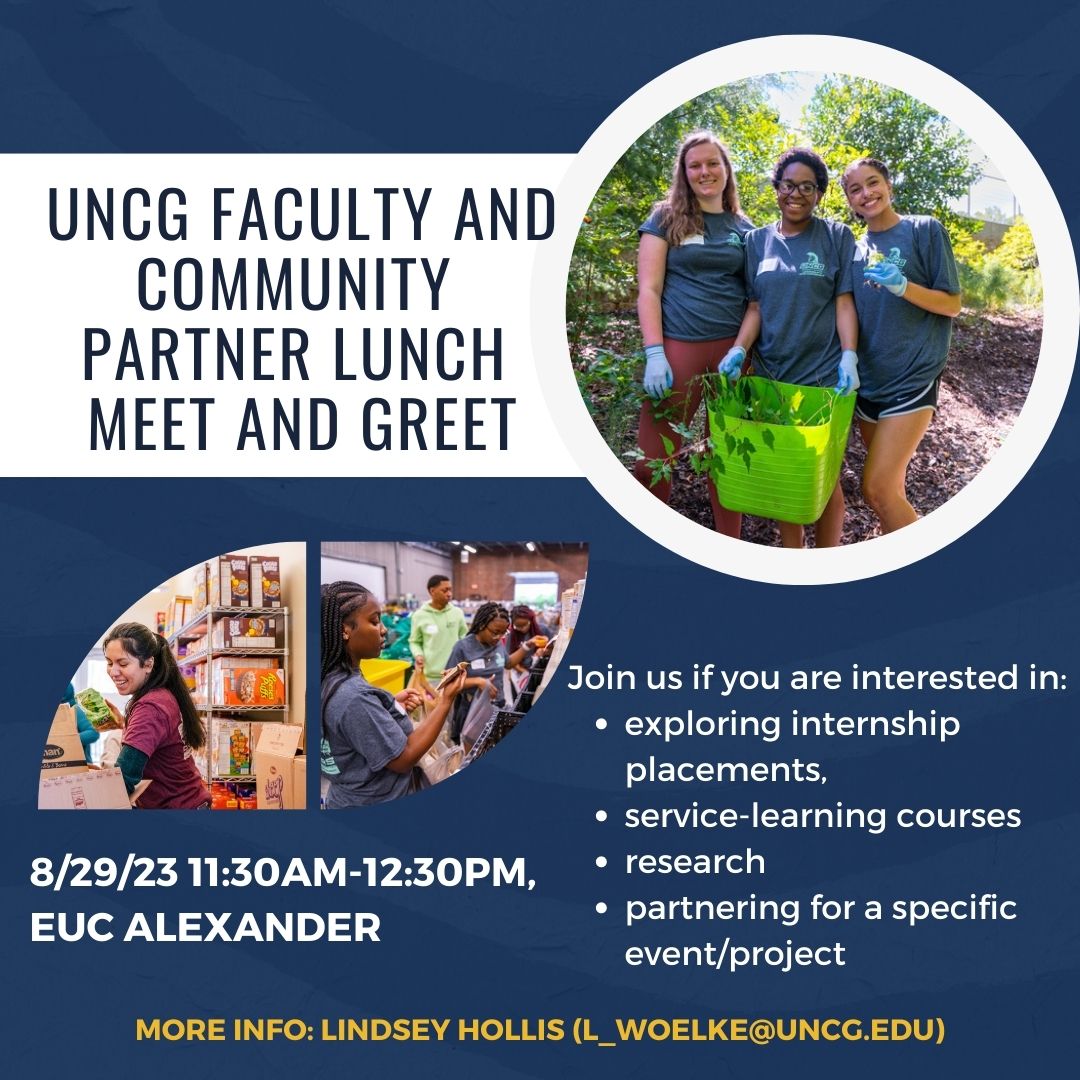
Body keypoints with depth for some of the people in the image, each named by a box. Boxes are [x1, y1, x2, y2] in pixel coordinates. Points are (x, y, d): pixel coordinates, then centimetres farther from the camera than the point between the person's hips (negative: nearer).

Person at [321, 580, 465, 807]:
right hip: (377, 806, -9)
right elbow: (403, 759, -23)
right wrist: (445, 700, -20)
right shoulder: (353, 697, -28)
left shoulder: (331, 680, 0)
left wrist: (392, 705, 4)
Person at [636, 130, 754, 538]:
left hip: (734, 349, 3)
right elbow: (648, 289, -1)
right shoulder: (666, 218, 5)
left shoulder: (744, 228, 13)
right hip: (679, 348, -3)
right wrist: (654, 354, -12)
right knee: (653, 461, -6)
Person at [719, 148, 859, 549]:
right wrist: (738, 350, -9)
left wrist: (849, 357, -17)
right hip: (771, 376, 3)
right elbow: (755, 307, 8)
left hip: (824, 376, -3)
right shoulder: (757, 241, 10)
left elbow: (844, 303, -3)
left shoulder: (837, 237, 1)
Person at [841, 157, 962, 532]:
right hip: (867, 381, 6)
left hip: (911, 377, -6)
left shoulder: (925, 230, -4)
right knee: (892, 490, 10)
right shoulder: (855, 250, 11)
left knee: (878, 490, -15)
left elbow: (952, 305, -5)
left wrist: (903, 286, -21)